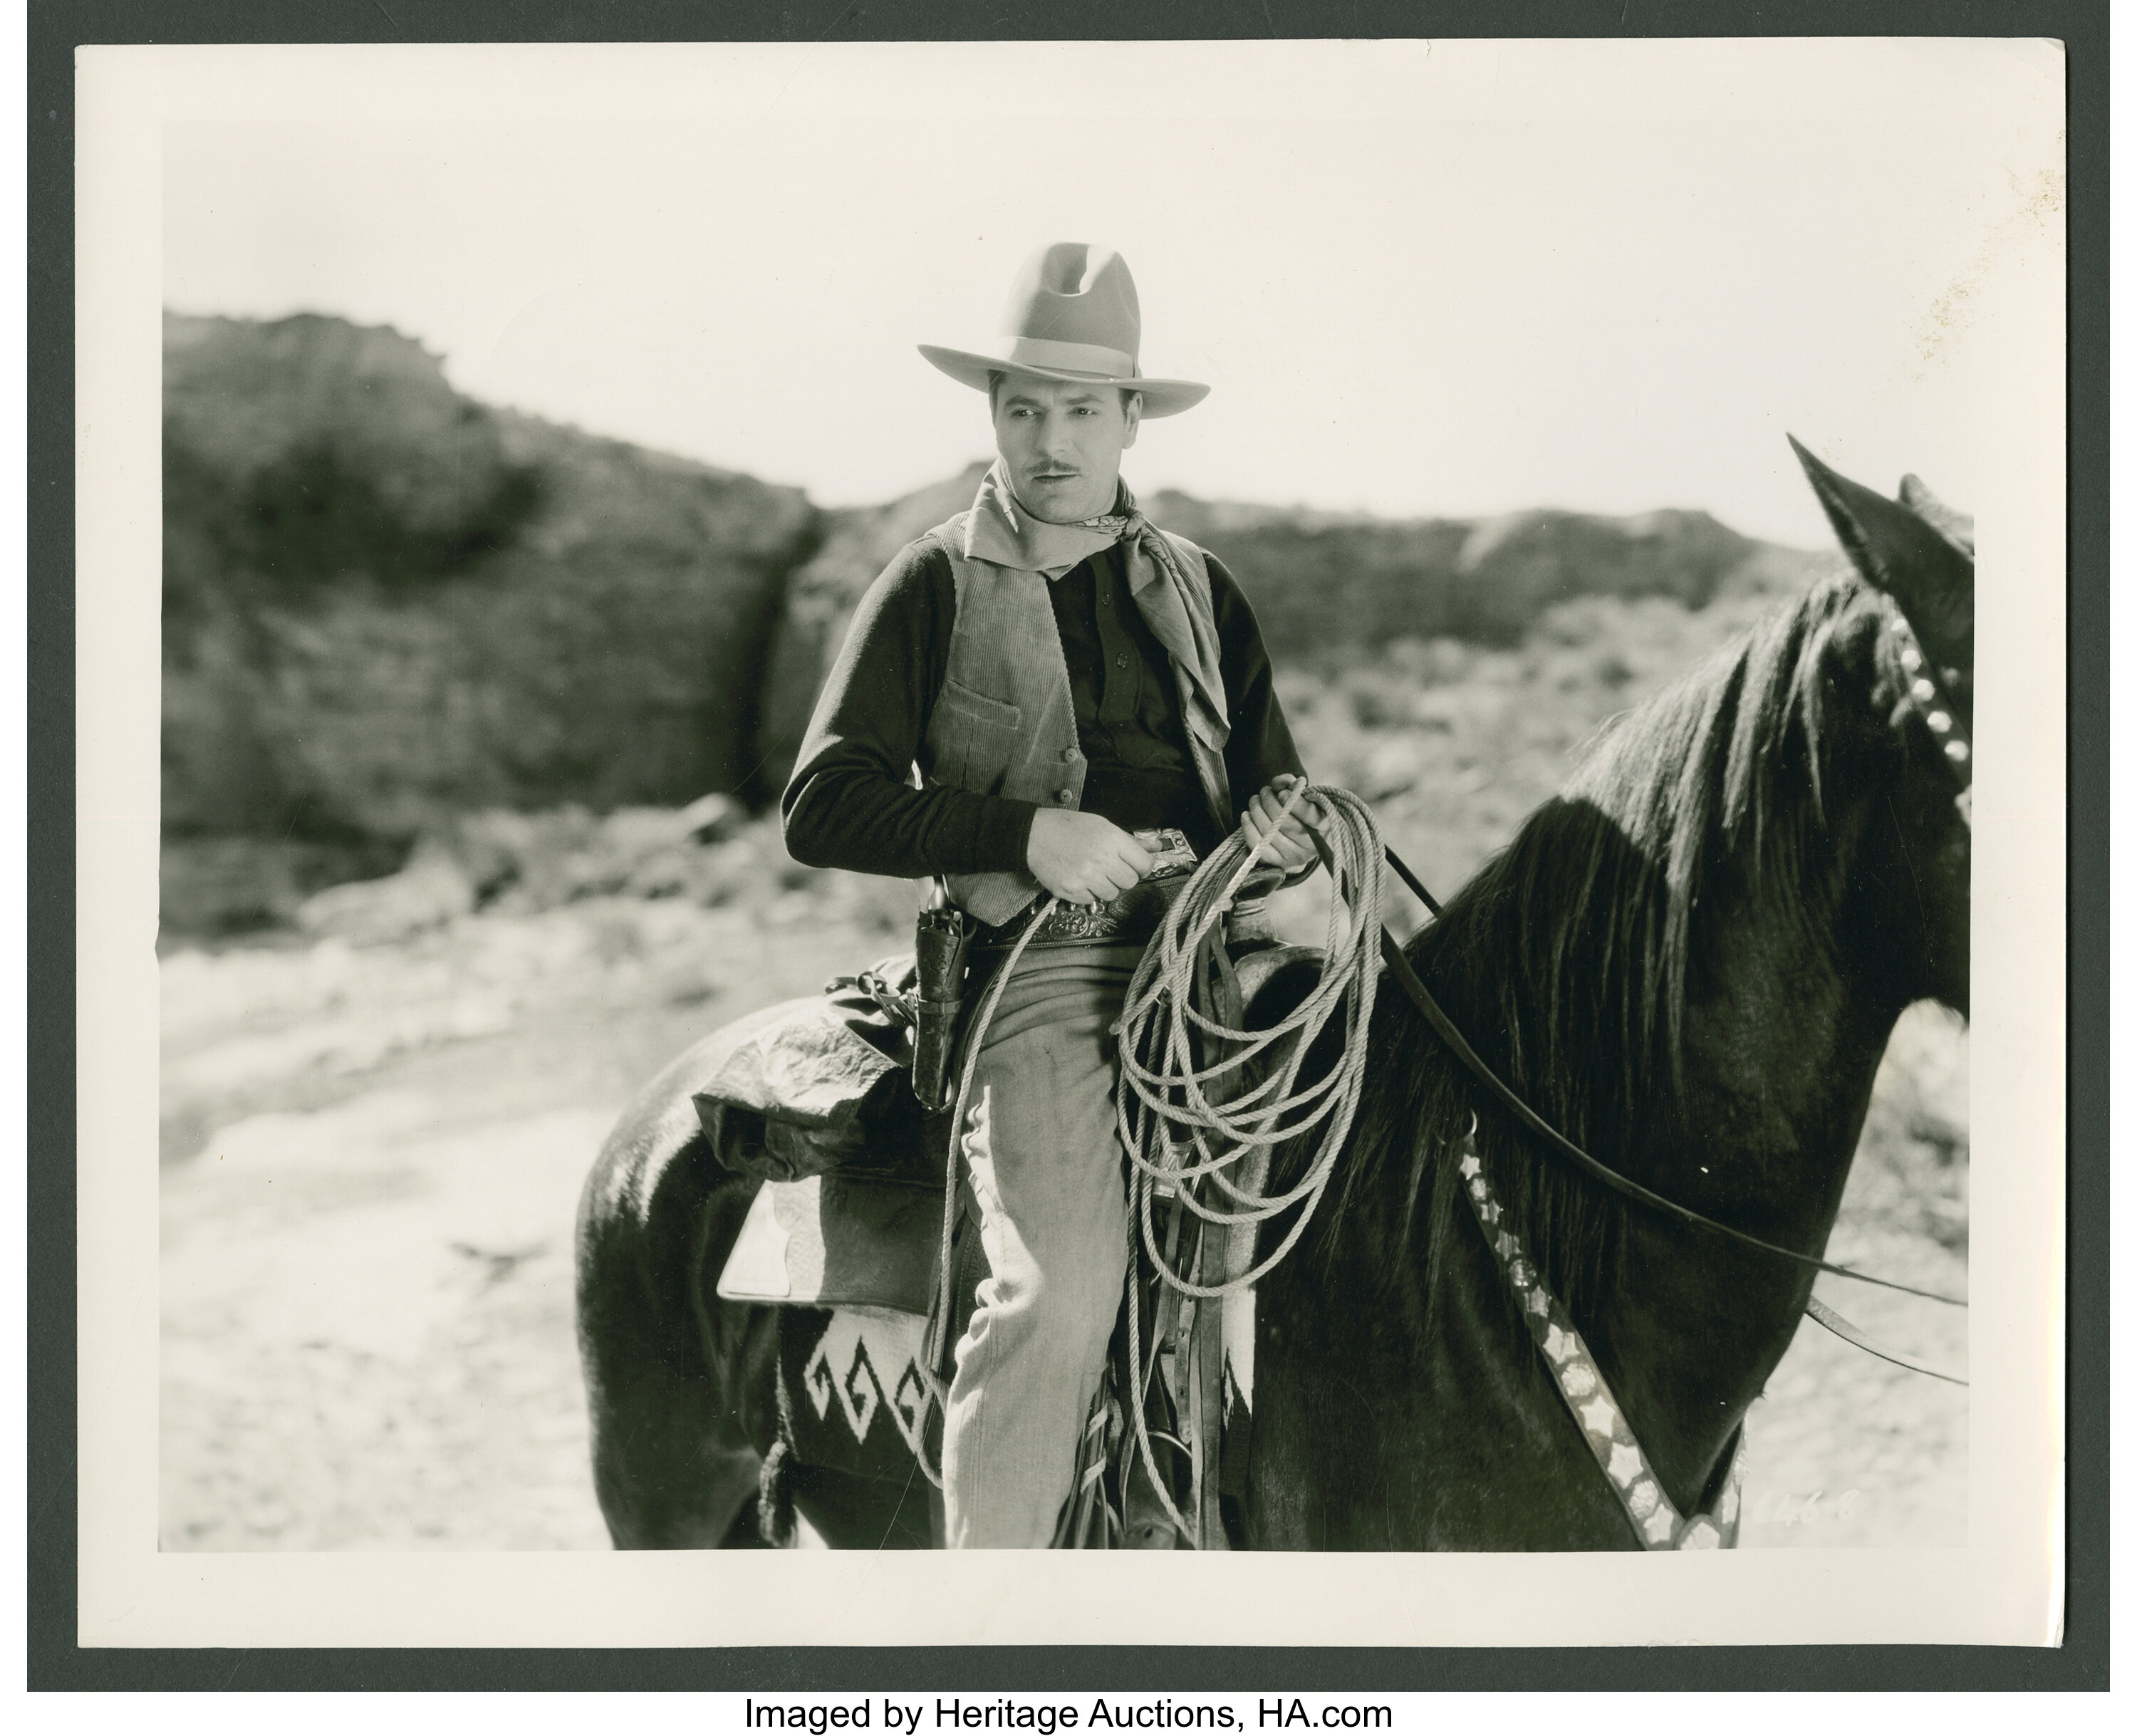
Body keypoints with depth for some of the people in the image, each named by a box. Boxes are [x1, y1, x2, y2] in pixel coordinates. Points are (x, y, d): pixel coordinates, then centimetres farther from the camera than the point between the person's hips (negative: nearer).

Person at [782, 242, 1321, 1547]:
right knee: (1061, 1287, -26)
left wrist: (1290, 835, -2)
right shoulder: (938, 582, 9)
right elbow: (822, 810, 1)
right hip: (1043, 956, -4)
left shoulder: (1199, 586, 21)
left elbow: (1280, 788, 24)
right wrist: (1027, 832, -11)